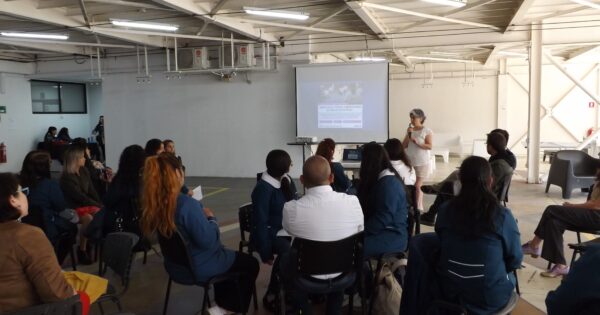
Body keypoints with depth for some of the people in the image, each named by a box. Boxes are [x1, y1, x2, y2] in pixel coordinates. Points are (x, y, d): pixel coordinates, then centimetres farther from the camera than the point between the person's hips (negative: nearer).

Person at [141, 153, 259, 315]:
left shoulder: (154, 202, -8)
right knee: (251, 264, 12)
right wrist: (211, 218, -12)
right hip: (197, 267, -8)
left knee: (225, 253, 33)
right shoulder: (187, 204, -32)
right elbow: (208, 241, -27)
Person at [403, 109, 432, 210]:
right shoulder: (409, 130, 9)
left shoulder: (427, 131, -6)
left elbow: (429, 146, -12)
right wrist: (408, 135, -8)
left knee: (417, 186, -1)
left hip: (421, 163, -5)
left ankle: (418, 208, 8)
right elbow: (403, 146, 5)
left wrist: (417, 142, -23)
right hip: (409, 162, 5)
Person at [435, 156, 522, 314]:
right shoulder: (503, 216, -17)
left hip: (449, 292, 2)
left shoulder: (445, 210, -9)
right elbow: (515, 260, -5)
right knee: (509, 274, 28)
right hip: (490, 298, -2)